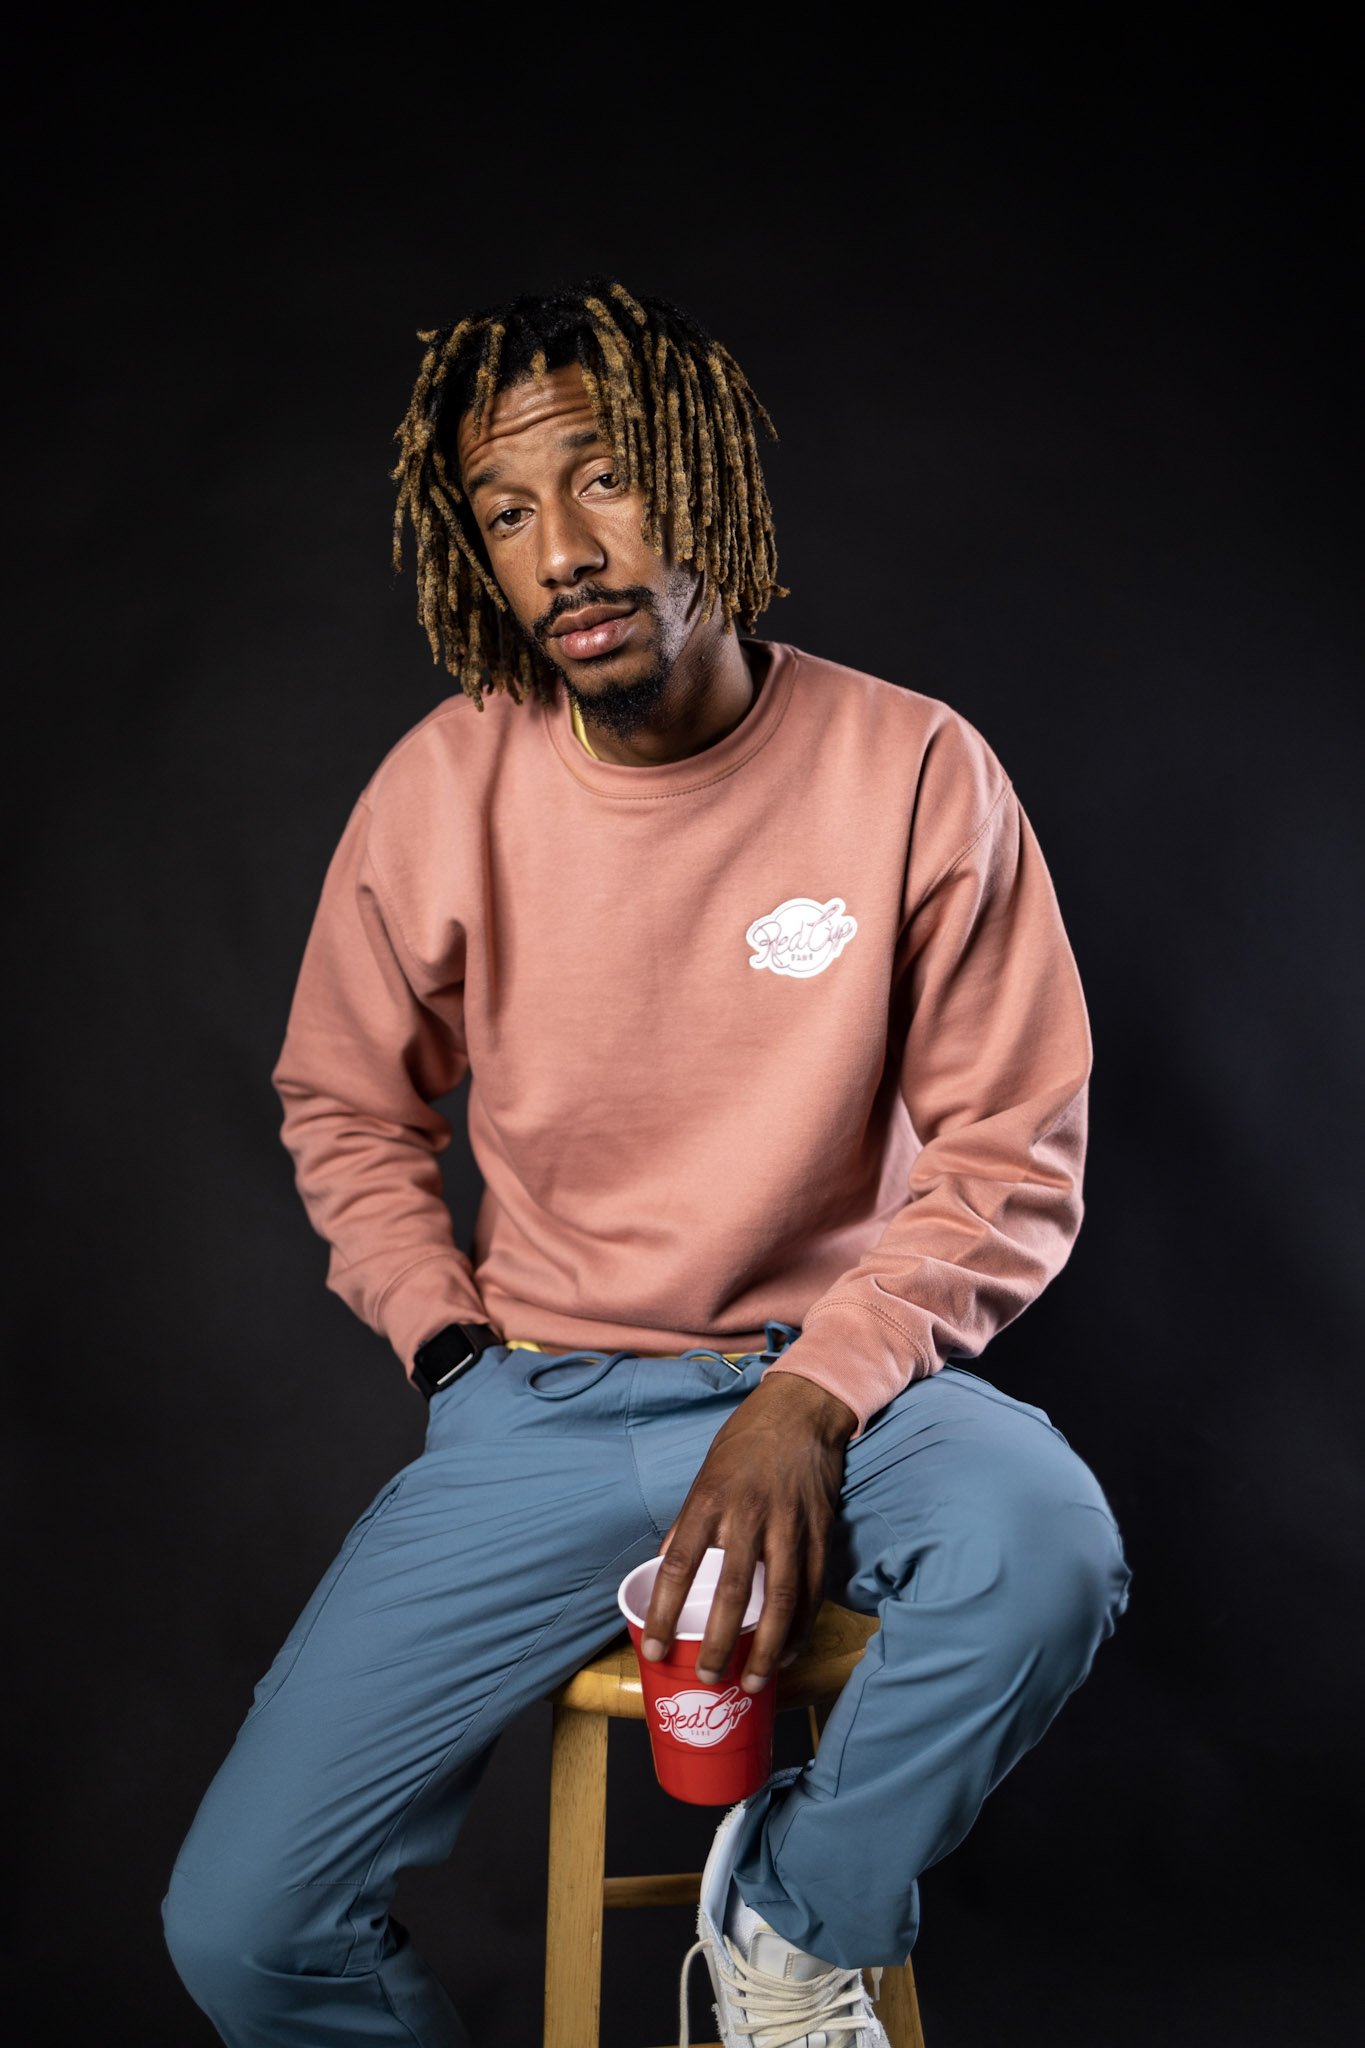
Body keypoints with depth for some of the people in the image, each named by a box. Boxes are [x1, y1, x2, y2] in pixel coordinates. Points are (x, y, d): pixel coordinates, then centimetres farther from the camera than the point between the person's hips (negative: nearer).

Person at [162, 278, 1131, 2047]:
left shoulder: (913, 769, -10)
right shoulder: (442, 793, -4)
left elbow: (1011, 1157, -5)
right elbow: (345, 1111, 12)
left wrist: (815, 1394, -18)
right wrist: (453, 1344, -1)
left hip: (834, 1371, -1)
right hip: (539, 1403, 1)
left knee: (1046, 1547, -35)